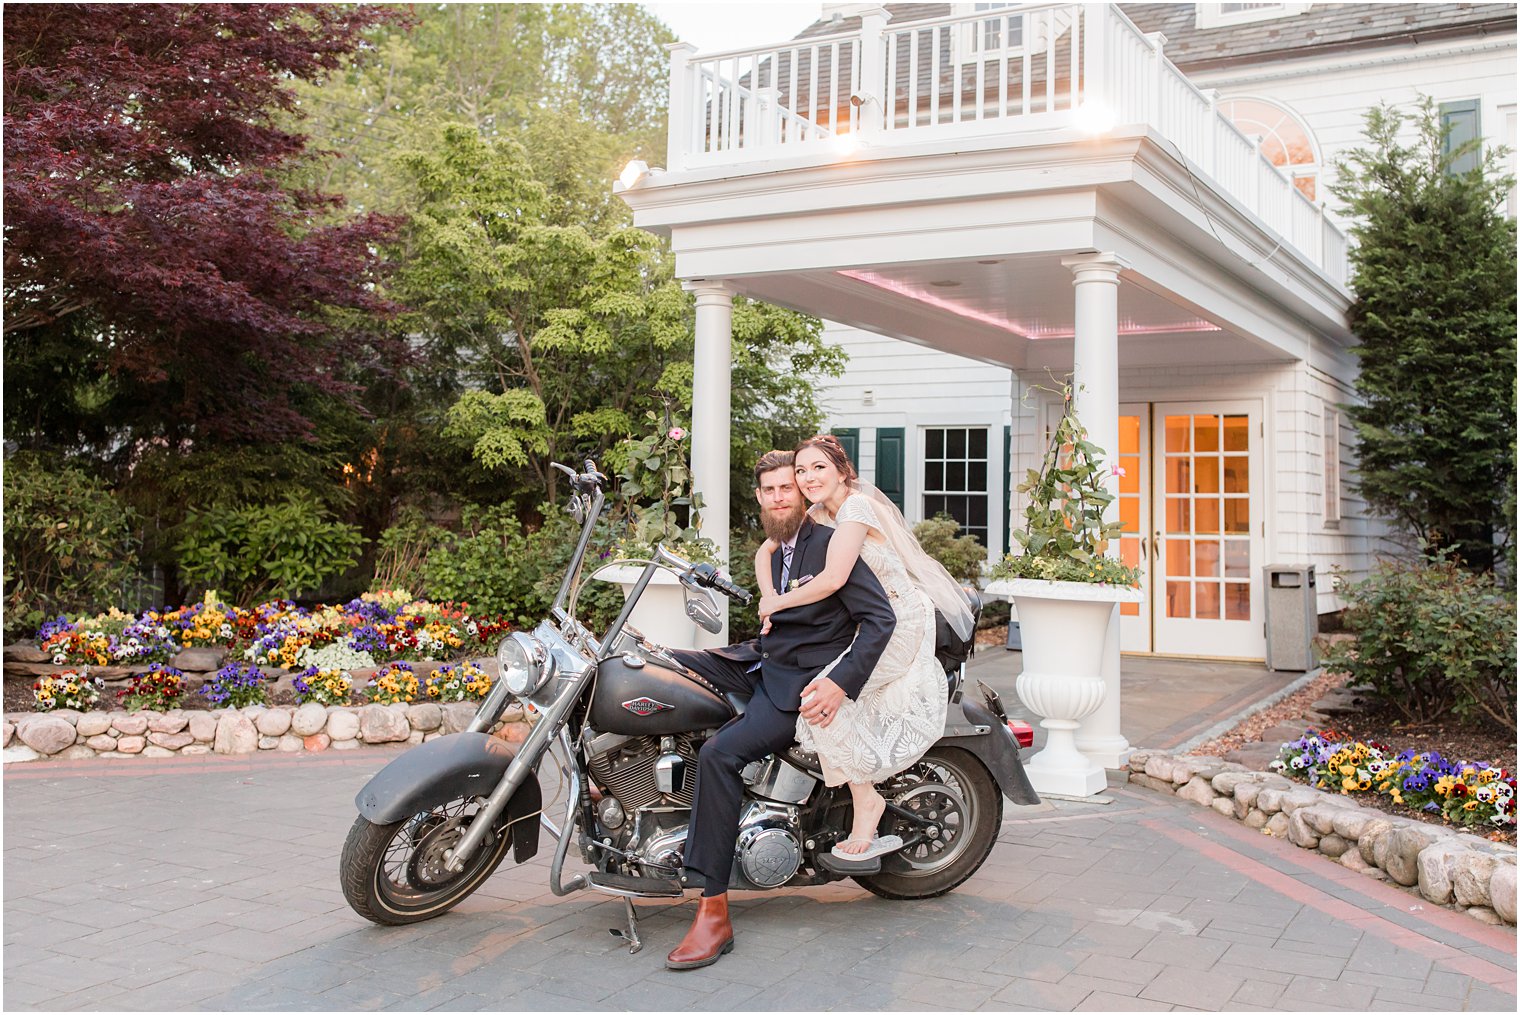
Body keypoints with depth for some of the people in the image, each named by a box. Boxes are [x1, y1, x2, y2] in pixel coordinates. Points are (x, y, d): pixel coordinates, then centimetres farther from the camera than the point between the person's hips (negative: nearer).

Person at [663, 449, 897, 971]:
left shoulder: (830, 542, -10)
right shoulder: (777, 551, 18)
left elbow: (881, 618, -17)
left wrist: (840, 683, -25)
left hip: (803, 683, -9)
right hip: (762, 664, 9)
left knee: (719, 753, -27)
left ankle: (714, 914, -24)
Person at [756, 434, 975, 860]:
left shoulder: (856, 506, -20)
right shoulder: (818, 514, 7)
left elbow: (833, 578, -30)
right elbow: (765, 551, 14)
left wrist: (779, 602, -16)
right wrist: (768, 598, -4)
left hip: (901, 622, -9)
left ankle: (865, 799, -7)